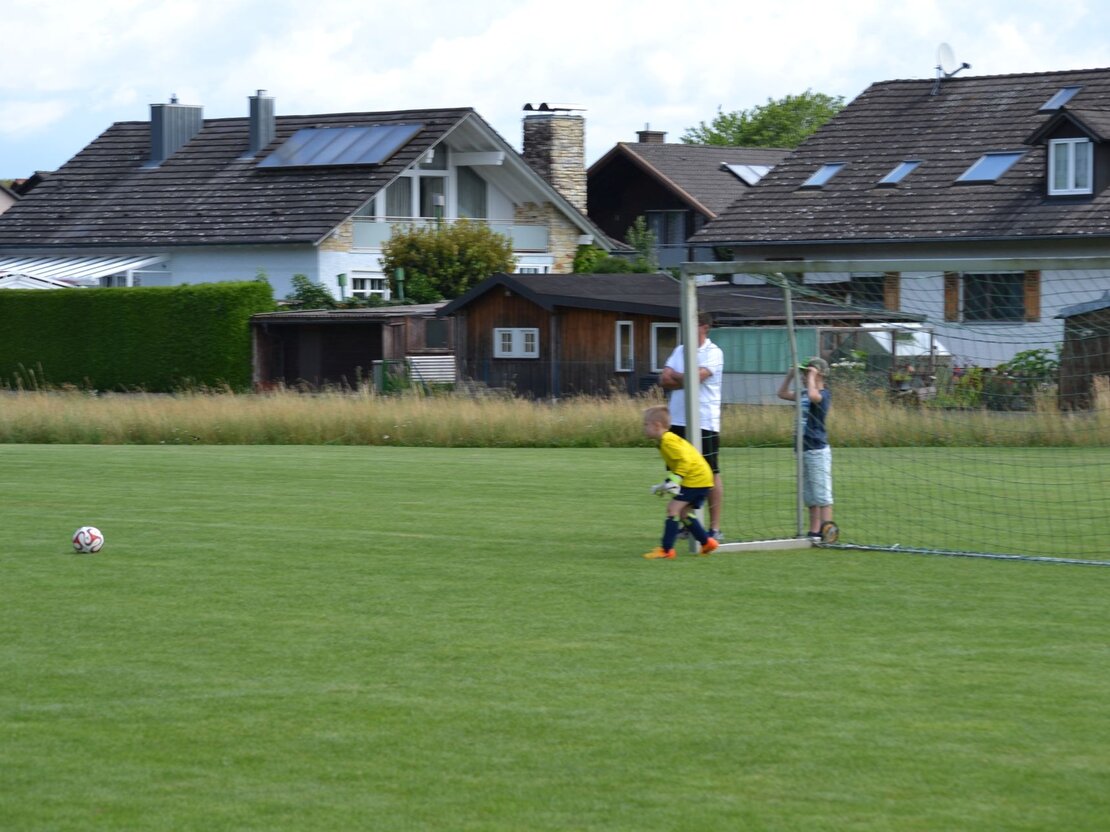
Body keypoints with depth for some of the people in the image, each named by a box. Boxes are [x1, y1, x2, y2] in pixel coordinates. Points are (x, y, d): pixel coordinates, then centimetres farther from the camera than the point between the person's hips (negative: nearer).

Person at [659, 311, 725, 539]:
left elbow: (695, 377, -20)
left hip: (705, 423, -6)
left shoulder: (713, 353, -6)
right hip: (678, 421, 6)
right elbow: (664, 381, 4)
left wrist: (673, 376, -4)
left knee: (711, 474, -2)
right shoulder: (680, 351, 13)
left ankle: (715, 527, 1)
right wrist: (685, 380, -13)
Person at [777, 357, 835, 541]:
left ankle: (828, 532, -10)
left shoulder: (825, 394, -10)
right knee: (810, 497, 11)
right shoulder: (804, 394, 13)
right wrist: (790, 375, 15)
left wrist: (811, 376, -19)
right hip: (804, 450, 9)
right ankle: (814, 532, 15)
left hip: (817, 450, -9)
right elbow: (782, 393, 25)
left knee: (822, 494, -9)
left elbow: (814, 396, -33)